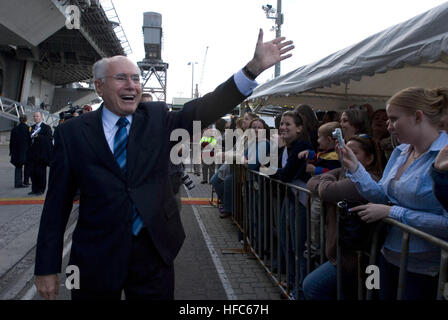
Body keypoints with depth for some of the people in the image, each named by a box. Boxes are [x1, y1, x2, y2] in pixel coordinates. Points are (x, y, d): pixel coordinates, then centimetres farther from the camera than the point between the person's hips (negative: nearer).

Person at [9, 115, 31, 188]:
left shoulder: (14, 129, 6)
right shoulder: (28, 128, -8)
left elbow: (11, 141, 9)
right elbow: (30, 140, -10)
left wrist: (11, 151, 16)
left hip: (16, 152, 4)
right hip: (25, 151, -4)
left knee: (18, 166, 11)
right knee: (27, 166, 11)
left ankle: (18, 183, 6)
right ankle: (25, 181, 12)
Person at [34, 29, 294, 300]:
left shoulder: (157, 118, 1)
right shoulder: (72, 133, -2)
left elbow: (203, 110, -14)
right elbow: (57, 203, -2)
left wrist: (255, 67, -25)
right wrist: (47, 268, -2)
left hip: (154, 253, 1)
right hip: (96, 257, -1)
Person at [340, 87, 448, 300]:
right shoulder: (400, 152, 5)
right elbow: (383, 196, 5)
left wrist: (392, 212, -21)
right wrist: (355, 168, -5)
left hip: (425, 269, -7)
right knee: (385, 296, 21)